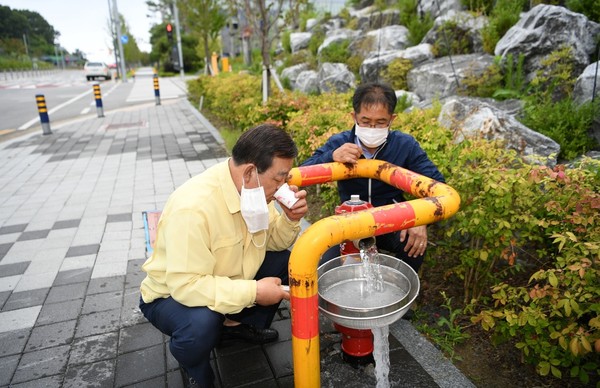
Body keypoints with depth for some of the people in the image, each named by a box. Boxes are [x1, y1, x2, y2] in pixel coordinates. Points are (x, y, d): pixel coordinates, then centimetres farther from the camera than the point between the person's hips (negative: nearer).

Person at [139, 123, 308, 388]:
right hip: (173, 295, -6)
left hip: (231, 281, 7)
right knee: (202, 325, -36)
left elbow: (274, 241, 0)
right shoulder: (193, 207, -36)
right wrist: (252, 292, -34)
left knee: (289, 262, -5)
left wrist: (290, 219, -20)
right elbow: (186, 286, -36)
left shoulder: (253, 188, -11)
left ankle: (240, 323, 16)